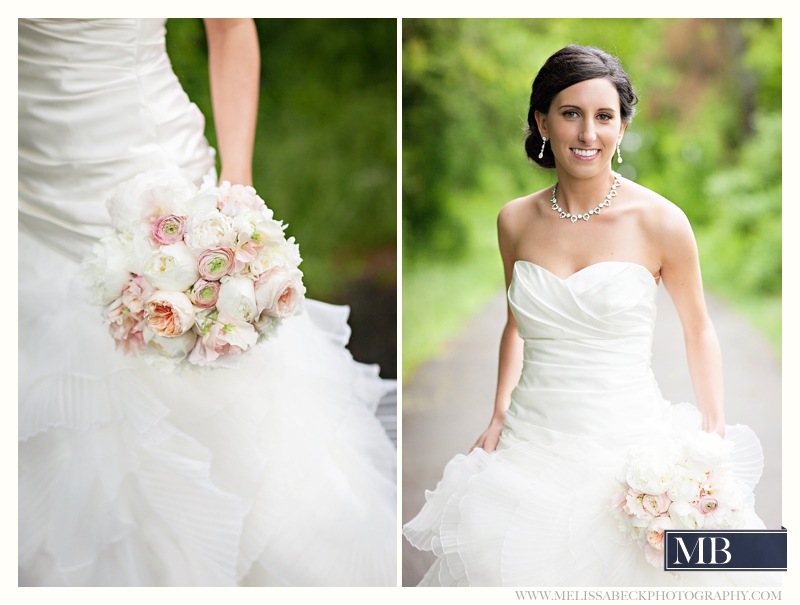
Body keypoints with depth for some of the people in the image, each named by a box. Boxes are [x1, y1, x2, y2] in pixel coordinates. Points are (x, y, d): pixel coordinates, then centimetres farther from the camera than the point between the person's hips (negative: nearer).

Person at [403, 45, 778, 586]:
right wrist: (499, 418, 5)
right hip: (531, 450, 3)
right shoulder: (516, 221, 3)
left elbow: (698, 329, 4)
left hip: (628, 449, -3)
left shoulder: (659, 221, -8)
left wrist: (715, 435, -4)